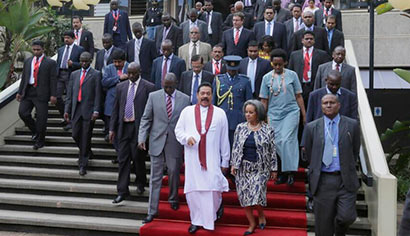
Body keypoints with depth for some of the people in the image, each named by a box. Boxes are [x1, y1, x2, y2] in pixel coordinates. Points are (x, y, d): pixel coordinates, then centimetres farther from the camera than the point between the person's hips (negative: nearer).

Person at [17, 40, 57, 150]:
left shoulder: (50, 63, -1)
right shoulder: (27, 61, 13)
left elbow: (53, 80, -5)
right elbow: (24, 77, 16)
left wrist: (53, 95, -11)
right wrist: (20, 92, 12)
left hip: (41, 93, -5)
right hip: (28, 92, 5)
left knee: (41, 118, -2)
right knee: (22, 112, -3)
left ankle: (40, 141, 12)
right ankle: (34, 131, 21)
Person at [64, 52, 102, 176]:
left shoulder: (96, 74, 2)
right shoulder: (74, 74, 16)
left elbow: (98, 94, -4)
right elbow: (69, 93, 15)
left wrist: (96, 111, -12)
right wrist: (67, 110, 8)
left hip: (88, 110, -4)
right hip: (76, 109, 4)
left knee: (86, 137, -3)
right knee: (75, 135, 4)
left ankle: (83, 164, 6)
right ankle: (87, 152, 33)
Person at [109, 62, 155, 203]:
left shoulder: (148, 87, -3)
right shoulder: (121, 87, 11)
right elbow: (116, 109, 13)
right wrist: (112, 128, 8)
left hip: (139, 127, -3)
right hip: (124, 127, 4)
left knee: (138, 157, 4)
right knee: (123, 159, 3)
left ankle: (141, 183, 31)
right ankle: (122, 192, 8)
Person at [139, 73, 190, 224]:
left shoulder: (185, 99, 1)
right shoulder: (153, 96, 1)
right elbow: (146, 119, 3)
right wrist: (142, 138, -7)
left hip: (175, 142, 0)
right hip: (157, 142, 0)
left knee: (174, 173, 12)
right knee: (155, 177, 2)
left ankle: (173, 199, 39)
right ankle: (152, 211, 9)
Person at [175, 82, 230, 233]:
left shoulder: (220, 113, 5)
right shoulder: (187, 111, 8)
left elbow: (224, 139, 6)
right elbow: (178, 130, 9)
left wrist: (225, 161, 6)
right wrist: (187, 137, -14)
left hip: (212, 159, -1)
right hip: (192, 159, 2)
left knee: (213, 188, -9)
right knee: (193, 190, 3)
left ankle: (218, 204, 26)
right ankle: (197, 220, 21)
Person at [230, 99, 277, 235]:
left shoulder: (268, 130, -4)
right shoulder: (240, 128, 3)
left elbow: (272, 151, 0)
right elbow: (235, 147, 8)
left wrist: (273, 169, 0)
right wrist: (233, 164, 3)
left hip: (260, 169, -3)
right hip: (243, 168, 3)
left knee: (256, 196, -11)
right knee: (244, 196, 4)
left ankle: (261, 215, 22)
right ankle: (252, 224, 21)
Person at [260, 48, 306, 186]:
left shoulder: (292, 75, 3)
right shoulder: (267, 78, 5)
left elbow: (298, 96, 6)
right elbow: (264, 100, 8)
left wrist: (304, 115, 4)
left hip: (291, 112, -2)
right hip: (274, 114, 2)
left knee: (287, 140, -15)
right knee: (278, 143, 1)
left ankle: (290, 171, -7)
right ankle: (284, 172, 14)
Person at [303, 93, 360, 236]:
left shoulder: (352, 125, 2)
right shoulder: (311, 127, 2)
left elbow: (355, 152, 11)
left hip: (345, 180, 0)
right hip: (323, 180, 0)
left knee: (347, 217, -8)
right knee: (323, 222, 4)